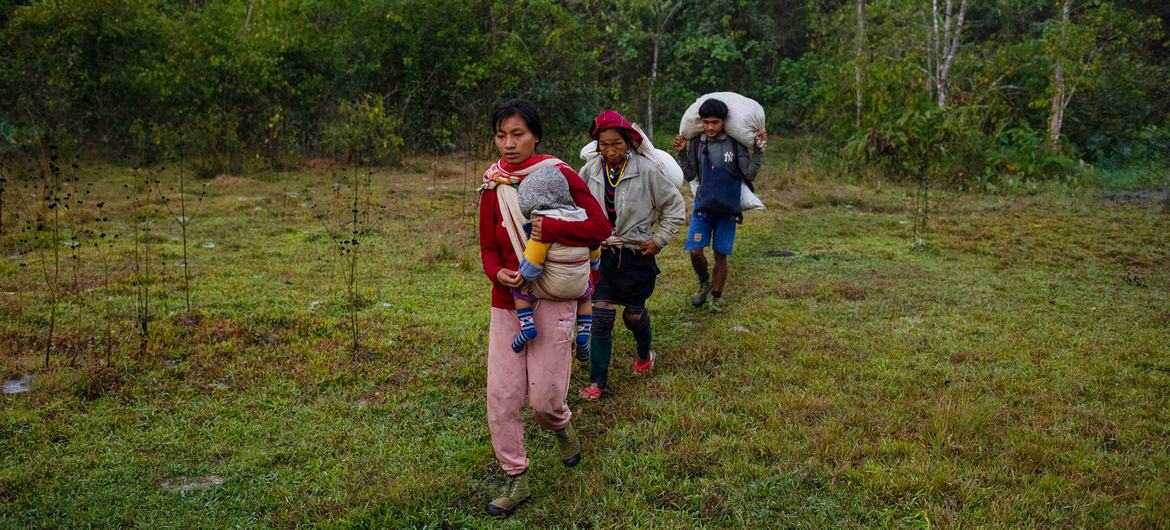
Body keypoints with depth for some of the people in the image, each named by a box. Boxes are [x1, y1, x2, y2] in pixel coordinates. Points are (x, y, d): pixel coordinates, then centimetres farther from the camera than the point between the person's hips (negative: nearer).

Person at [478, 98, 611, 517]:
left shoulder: (560, 176, -8)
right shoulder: (493, 186, 3)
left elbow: (600, 227, -11)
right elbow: (489, 247, 9)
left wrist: (550, 228, -22)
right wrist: (497, 273, -13)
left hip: (554, 299, -4)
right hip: (507, 300, 4)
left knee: (544, 398, -2)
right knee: (501, 396, 2)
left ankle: (562, 427, 35)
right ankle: (515, 480, 18)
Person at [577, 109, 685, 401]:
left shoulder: (646, 170, -15)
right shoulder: (591, 170, -6)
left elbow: (675, 205, -3)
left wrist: (659, 239, -6)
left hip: (637, 254, -2)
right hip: (603, 254, 2)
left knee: (634, 314, 12)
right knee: (601, 316, -3)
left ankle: (644, 354, 45)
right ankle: (597, 382, 6)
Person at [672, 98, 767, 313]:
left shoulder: (736, 144, -6)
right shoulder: (696, 143, 0)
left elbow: (749, 174, -7)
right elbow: (689, 175, 3)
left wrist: (759, 150, -15)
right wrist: (682, 153, -7)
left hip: (728, 207, -1)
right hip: (703, 205, 1)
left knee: (721, 254, 4)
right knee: (695, 251, -7)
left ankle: (717, 296, 22)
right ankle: (704, 282, 23)